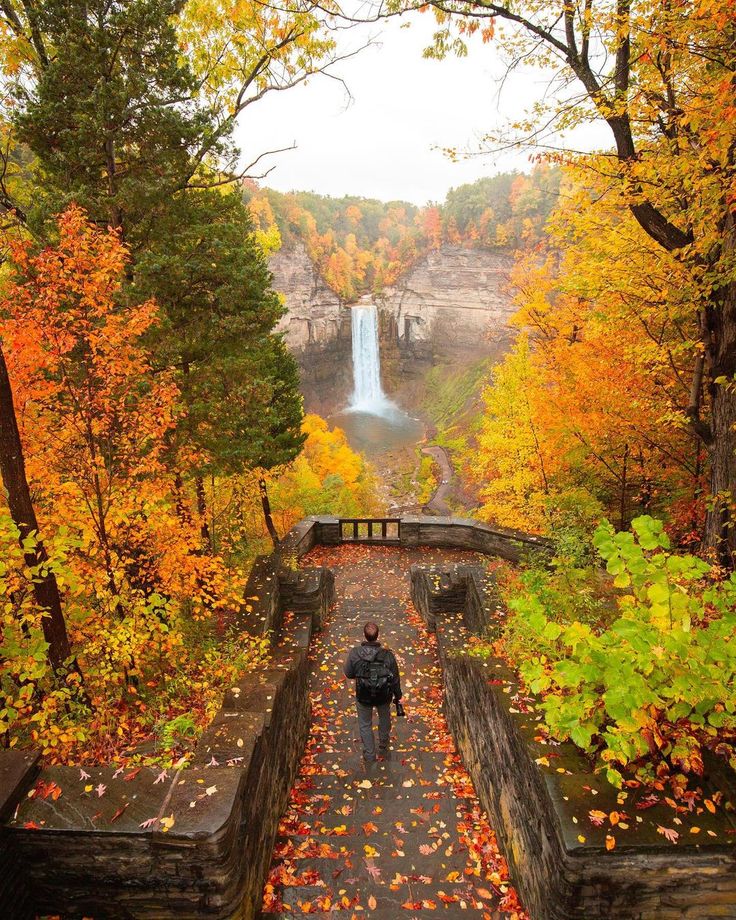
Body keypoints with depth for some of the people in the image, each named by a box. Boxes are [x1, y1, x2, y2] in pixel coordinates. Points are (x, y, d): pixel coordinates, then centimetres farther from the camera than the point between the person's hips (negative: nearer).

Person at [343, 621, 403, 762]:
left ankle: (369, 755, 41)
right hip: (384, 696, 1)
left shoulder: (354, 653, -26)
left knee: (365, 724, 26)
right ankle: (383, 748, 52)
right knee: (384, 719, 31)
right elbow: (395, 679, -12)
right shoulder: (388, 655, -26)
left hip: (363, 697, -1)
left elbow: (348, 674, -9)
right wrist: (398, 695, 6)